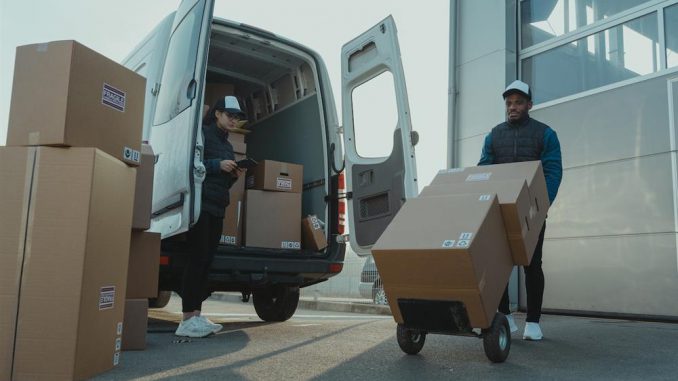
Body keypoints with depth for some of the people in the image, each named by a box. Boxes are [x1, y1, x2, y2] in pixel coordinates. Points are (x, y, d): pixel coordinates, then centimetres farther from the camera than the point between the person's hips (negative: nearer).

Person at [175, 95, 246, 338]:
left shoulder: (226, 144, 23)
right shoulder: (203, 133, -1)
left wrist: (234, 175, 7)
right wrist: (217, 165, -15)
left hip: (217, 208, 8)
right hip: (201, 204, -8)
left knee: (206, 261, 4)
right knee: (198, 258, -11)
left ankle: (196, 316, 5)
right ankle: (188, 320, -10)